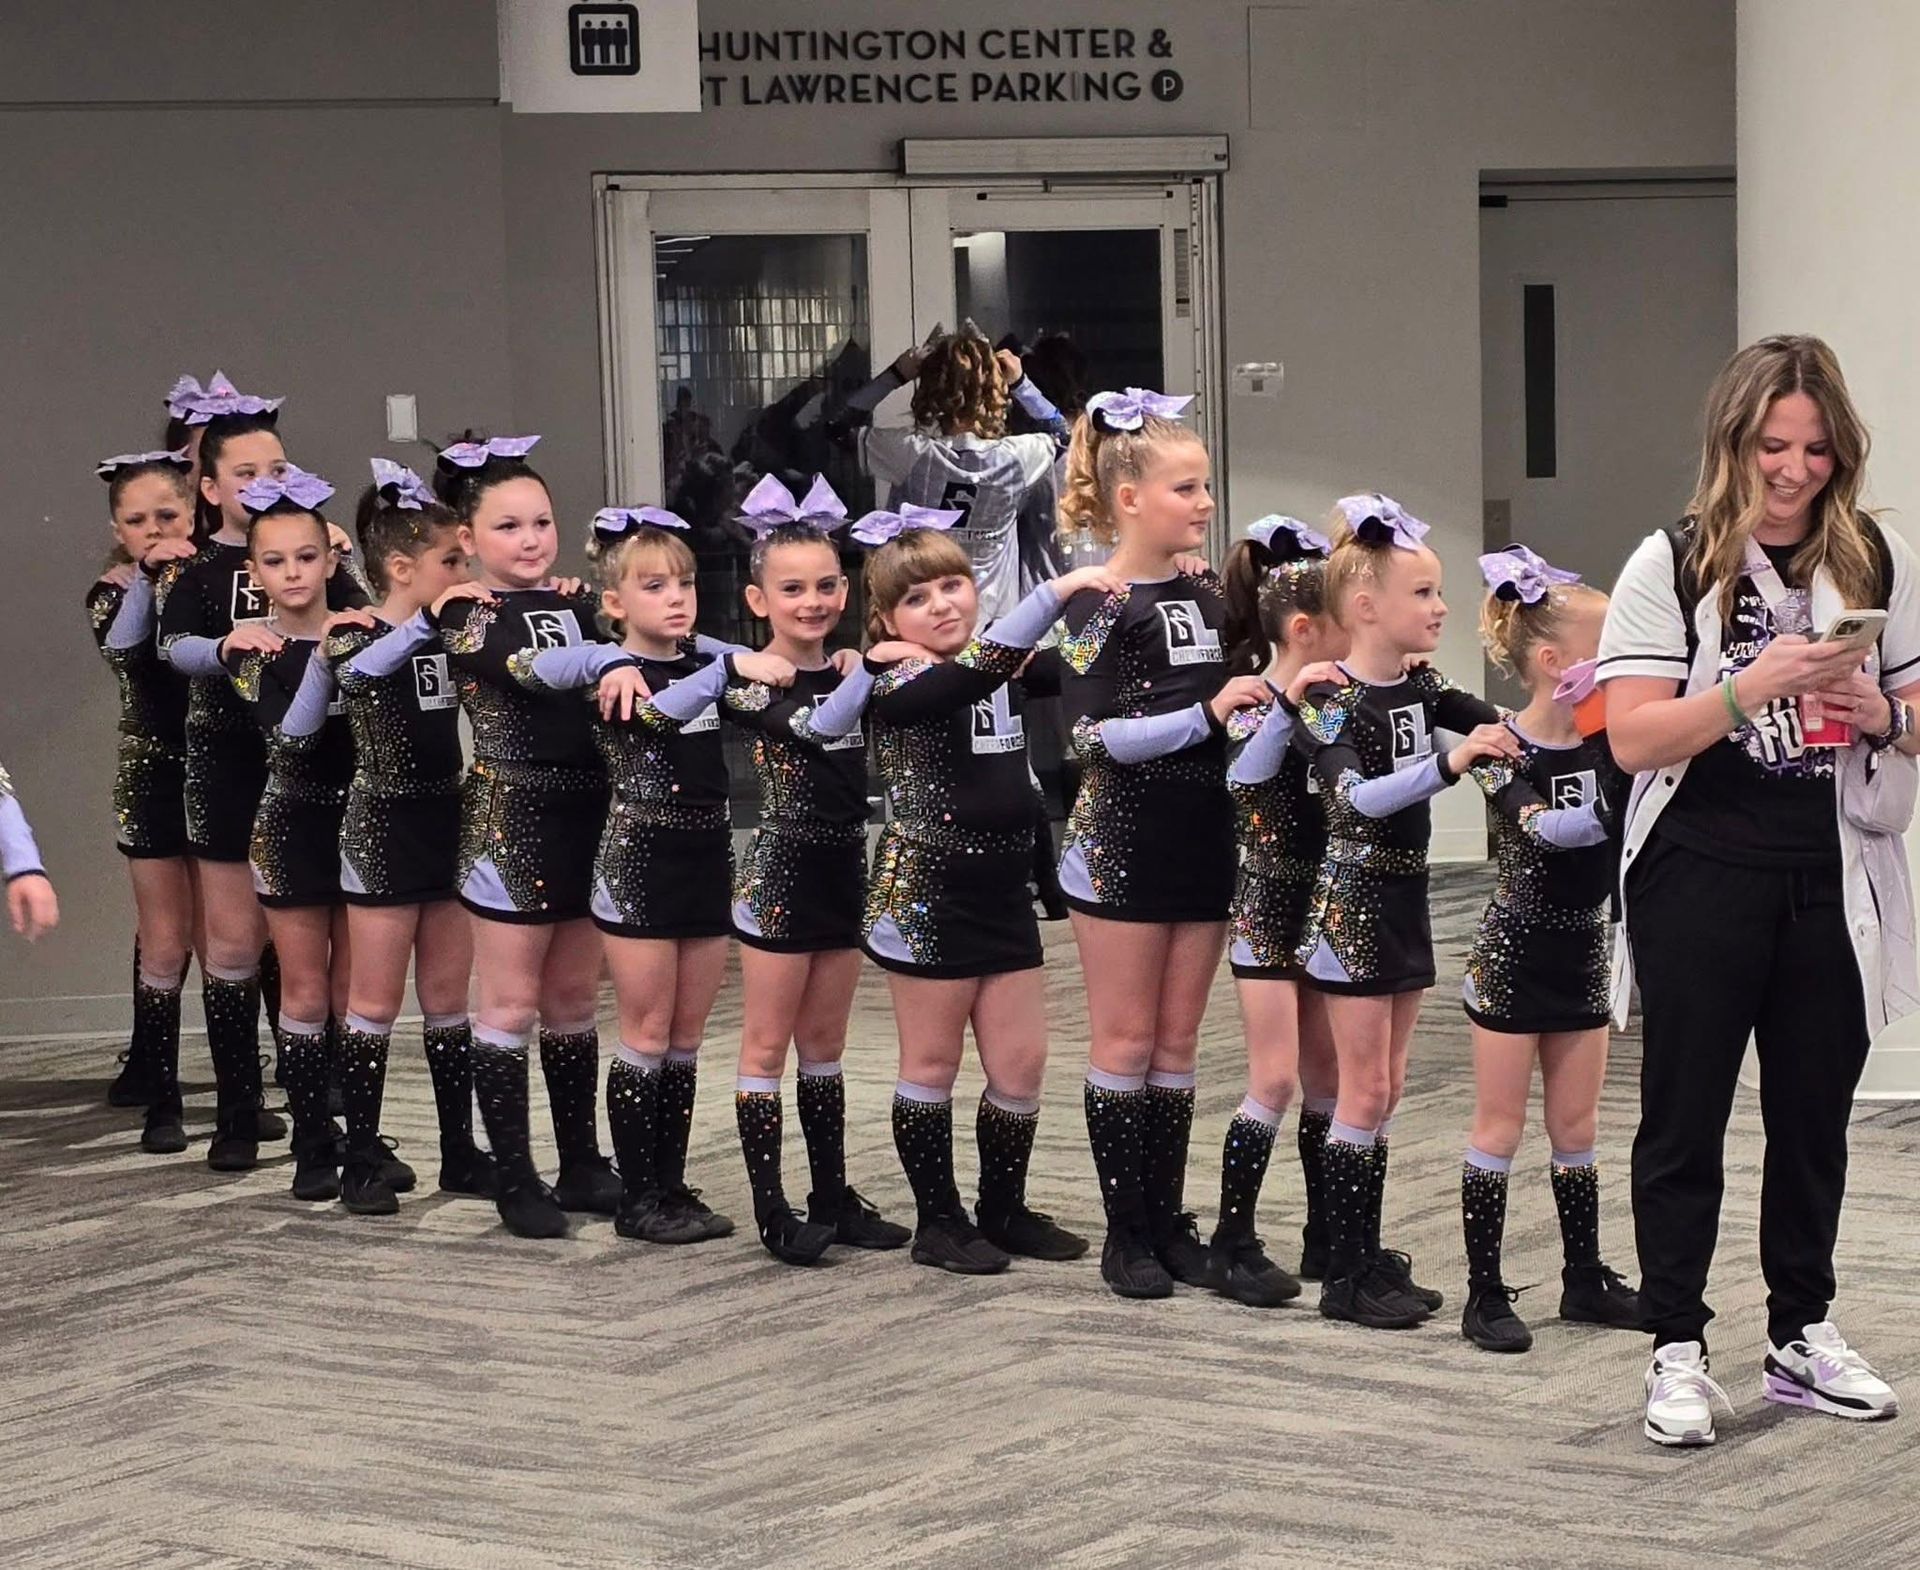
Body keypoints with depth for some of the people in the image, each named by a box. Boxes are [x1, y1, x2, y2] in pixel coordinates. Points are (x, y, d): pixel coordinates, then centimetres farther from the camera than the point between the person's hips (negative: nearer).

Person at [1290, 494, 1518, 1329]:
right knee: (1365, 1090, -5)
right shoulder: (1333, 702, -16)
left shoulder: (1420, 685, 6)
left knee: (1385, 1088, 11)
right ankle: (1345, 1276, 1)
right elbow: (1356, 797, -30)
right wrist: (1449, 763, -41)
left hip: (1405, 896, 8)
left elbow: (1501, 723, 8)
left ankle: (1368, 1256, 18)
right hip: (1353, 899, -8)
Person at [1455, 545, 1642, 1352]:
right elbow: (1547, 830, -30)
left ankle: (1585, 1280, 23)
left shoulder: (1608, 741, 0)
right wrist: (1609, 810, -38)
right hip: (1515, 952, -5)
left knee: (1576, 1125, 13)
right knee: (1500, 1126, 1)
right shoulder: (1504, 753, -16)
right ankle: (1484, 1295, 7)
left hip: (1583, 948, 6)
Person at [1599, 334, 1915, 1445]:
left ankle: (1805, 1334, 23)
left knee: (1816, 1113, 11)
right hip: (1702, 883, -3)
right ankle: (1679, 1350, 10)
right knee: (1686, 1115, 3)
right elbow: (1633, 738, -10)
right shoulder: (1673, 565, -3)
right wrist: (1750, 689, -23)